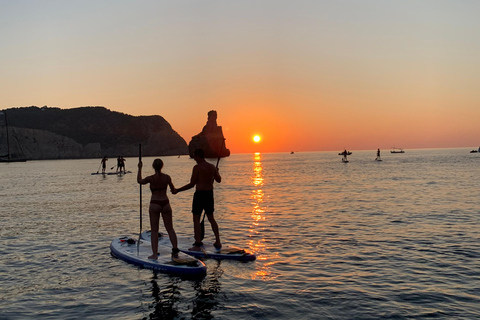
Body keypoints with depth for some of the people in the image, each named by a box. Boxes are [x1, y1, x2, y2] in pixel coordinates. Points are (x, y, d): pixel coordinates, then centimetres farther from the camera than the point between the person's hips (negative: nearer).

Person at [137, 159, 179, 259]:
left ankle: (154, 253, 2)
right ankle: (175, 250, 5)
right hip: (165, 203, 3)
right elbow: (173, 190, 9)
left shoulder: (151, 178, -11)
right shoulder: (167, 177, -3)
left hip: (154, 204, -3)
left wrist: (140, 169, 17)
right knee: (170, 229, 12)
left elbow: (139, 181, 9)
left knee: (154, 230, 5)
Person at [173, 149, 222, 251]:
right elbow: (219, 180, 21)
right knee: (211, 219, 18)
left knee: (196, 220, 1)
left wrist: (177, 190, -5)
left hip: (199, 194, -6)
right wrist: (216, 172, 41)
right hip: (210, 194, 7)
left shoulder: (197, 167, -11)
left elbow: (191, 184, -12)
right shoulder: (212, 167, 7)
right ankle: (218, 242, 20)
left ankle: (198, 245, -1)